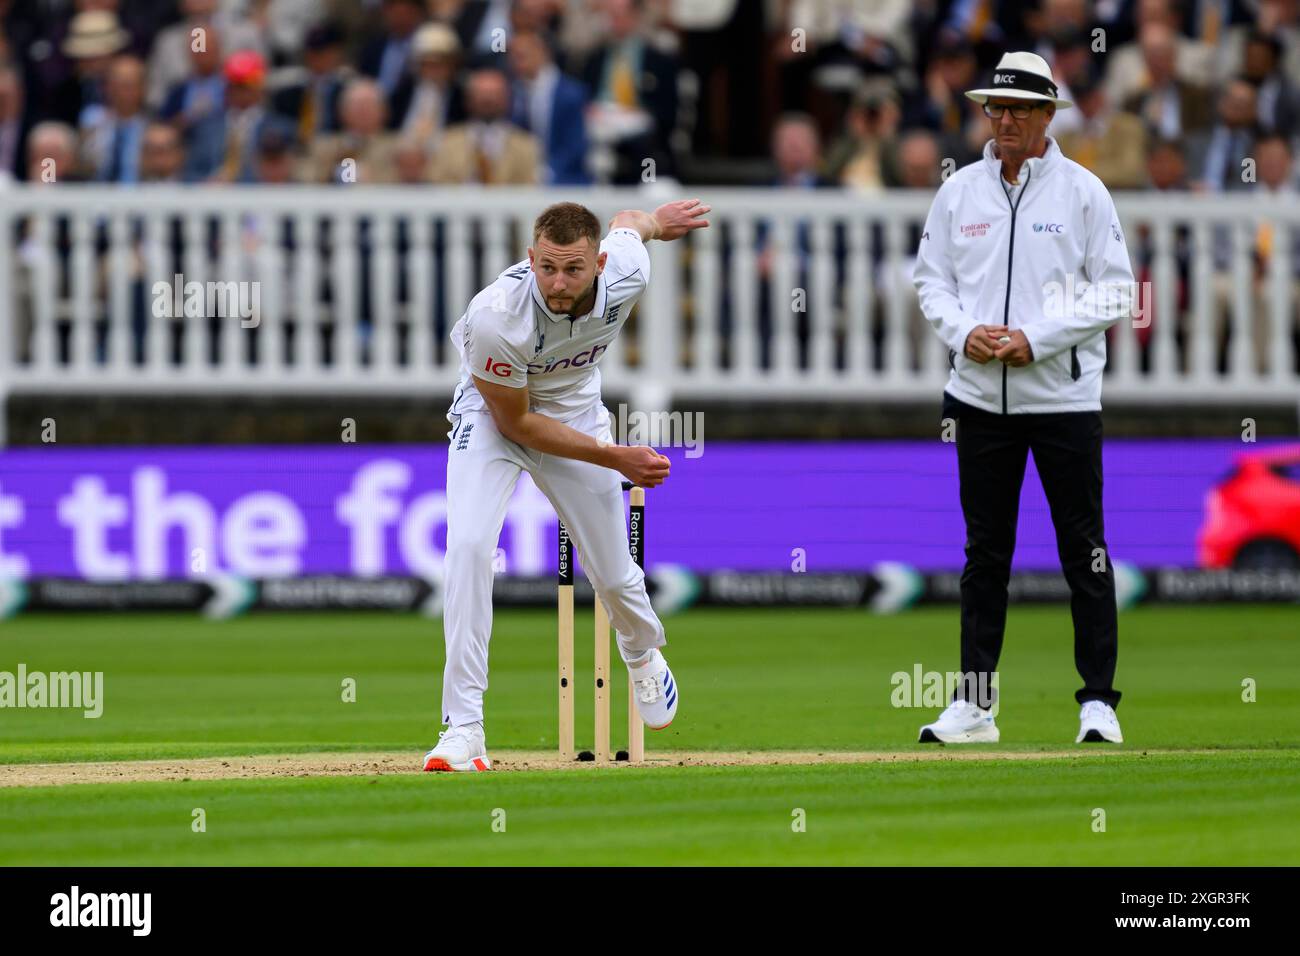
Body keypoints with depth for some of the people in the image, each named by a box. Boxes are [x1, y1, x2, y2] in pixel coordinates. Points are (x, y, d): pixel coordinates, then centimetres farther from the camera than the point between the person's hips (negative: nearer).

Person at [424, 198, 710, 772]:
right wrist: (614, 458, -24)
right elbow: (515, 423, -24)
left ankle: (642, 650, 47)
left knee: (613, 574, 9)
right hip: (493, 410, -3)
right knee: (469, 546, -26)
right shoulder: (497, 316, -38)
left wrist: (653, 219, 23)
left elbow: (629, 222, -1)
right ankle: (463, 728, -23)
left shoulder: (627, 274, -28)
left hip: (574, 409, 3)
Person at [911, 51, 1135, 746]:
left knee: (1084, 550, -2)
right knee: (984, 552, 7)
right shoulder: (958, 192, 9)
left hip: (1065, 396, -3)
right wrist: (964, 332, -7)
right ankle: (974, 703, 10)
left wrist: (1036, 340, -14)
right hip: (981, 396, 3)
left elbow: (1114, 292, -4)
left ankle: (1098, 701, 4)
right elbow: (930, 278, 13)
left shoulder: (1083, 191, -1)